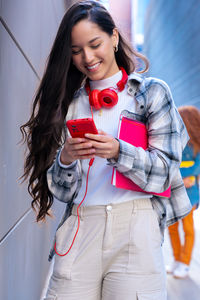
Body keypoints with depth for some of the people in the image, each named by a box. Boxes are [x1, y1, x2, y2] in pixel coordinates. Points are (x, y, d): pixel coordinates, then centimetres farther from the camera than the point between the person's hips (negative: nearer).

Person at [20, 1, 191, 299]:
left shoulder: (151, 92, 5)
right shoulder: (68, 102, 12)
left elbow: (164, 171, -1)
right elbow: (62, 191, 10)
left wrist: (118, 152, -18)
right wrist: (65, 160, -12)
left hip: (135, 226, -2)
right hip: (79, 228, 2)